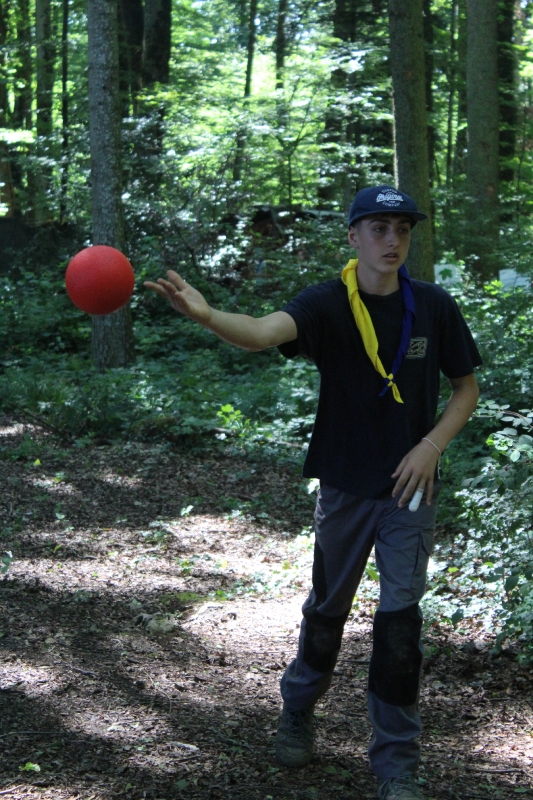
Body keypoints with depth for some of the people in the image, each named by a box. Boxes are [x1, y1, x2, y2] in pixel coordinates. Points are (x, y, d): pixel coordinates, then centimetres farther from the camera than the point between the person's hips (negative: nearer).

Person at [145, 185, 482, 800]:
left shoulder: (433, 306, -5)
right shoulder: (328, 303, -12)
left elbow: (466, 387, 6)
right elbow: (265, 332, -32)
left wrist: (432, 445, -11)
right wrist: (207, 316, -53)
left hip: (410, 489, 0)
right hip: (343, 488, 0)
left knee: (400, 621, -2)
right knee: (327, 609, 13)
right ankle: (297, 713, 39)